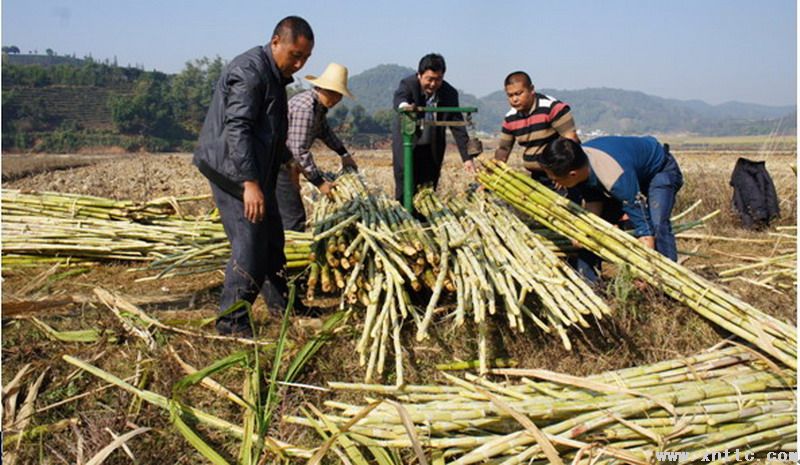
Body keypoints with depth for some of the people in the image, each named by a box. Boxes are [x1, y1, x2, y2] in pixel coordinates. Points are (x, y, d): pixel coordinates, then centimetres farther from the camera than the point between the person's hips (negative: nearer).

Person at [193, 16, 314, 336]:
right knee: (250, 244, -11)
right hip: (233, 171, -10)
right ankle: (231, 320, 1)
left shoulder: (275, 75, 14)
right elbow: (236, 128, -27)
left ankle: (281, 302, 33)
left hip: (256, 171, 10)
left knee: (272, 237, 17)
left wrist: (285, 160, 33)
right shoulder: (249, 71, -18)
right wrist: (249, 182, -33)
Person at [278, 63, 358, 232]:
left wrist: (344, 154, 22)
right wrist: (320, 183, -22)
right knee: (293, 219, -12)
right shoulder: (305, 108, -25)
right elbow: (299, 150, -27)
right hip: (275, 165, -11)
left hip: (284, 164, 11)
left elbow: (324, 130, 26)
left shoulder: (320, 105, 7)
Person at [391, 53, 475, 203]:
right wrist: (404, 105, -63)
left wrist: (467, 157, -15)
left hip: (432, 150, 3)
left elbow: (458, 127, -8)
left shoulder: (450, 93, -7)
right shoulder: (408, 84, -14)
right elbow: (399, 97, -37)